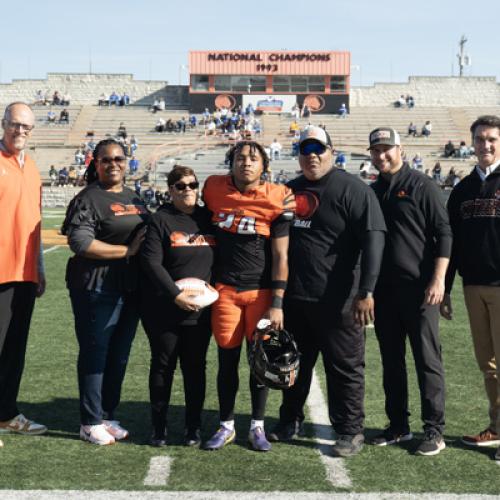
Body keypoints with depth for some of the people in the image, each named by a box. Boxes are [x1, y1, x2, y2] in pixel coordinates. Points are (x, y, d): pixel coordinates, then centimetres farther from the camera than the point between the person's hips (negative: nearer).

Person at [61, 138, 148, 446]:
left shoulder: (134, 199, 17)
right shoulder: (88, 199, -7)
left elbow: (147, 234, 30)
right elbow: (80, 242, -18)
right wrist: (128, 250, -15)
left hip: (130, 290, 7)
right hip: (97, 289, -7)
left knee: (120, 355, 12)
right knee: (95, 354, -1)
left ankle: (108, 416, 24)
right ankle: (91, 423, 9)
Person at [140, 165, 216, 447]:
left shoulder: (210, 218, 9)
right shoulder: (161, 220, -3)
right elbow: (151, 262, -11)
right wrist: (176, 295, -17)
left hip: (201, 310, 3)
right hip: (164, 309, -3)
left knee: (195, 367, 8)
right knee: (163, 366, 7)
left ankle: (194, 427, 18)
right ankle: (159, 427, 18)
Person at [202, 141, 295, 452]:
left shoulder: (276, 200, -6)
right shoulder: (215, 189, 2)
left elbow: (281, 257, -5)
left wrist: (277, 304, -10)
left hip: (262, 291, -2)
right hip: (225, 289, 2)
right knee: (227, 359, 6)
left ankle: (258, 427, 18)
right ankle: (227, 426, 20)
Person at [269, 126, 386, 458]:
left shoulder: (353, 189, -9)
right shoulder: (290, 190, 12)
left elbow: (372, 238, -17)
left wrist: (366, 291, -23)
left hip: (337, 301, -6)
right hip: (294, 298, 6)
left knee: (345, 368, 4)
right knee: (294, 364, 18)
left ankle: (350, 431, 16)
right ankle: (290, 421, 34)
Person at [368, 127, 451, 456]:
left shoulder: (421, 185, -4)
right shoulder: (372, 192, 14)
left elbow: (443, 234, -8)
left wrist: (438, 279, -15)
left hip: (418, 289, -6)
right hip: (383, 290, 7)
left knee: (428, 360, -2)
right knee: (391, 361, 11)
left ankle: (435, 430, 5)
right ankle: (399, 426, 22)